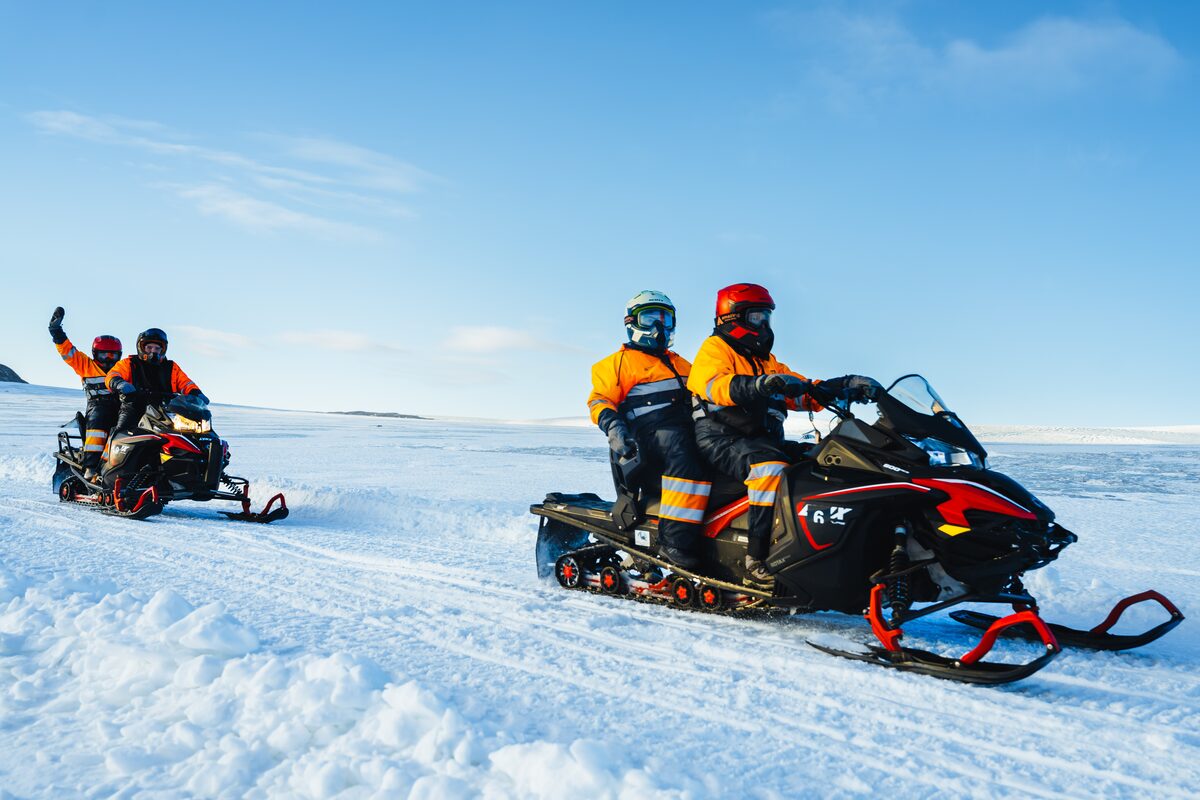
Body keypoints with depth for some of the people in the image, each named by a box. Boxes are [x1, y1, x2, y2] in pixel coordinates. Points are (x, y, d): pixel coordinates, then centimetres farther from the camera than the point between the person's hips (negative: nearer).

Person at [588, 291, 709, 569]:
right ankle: (675, 541, -43)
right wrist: (614, 427, -16)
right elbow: (599, 400, 4)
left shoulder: (681, 364, 34)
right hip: (650, 432, -7)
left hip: (688, 429, 7)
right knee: (684, 452, -39)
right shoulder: (620, 362, 15)